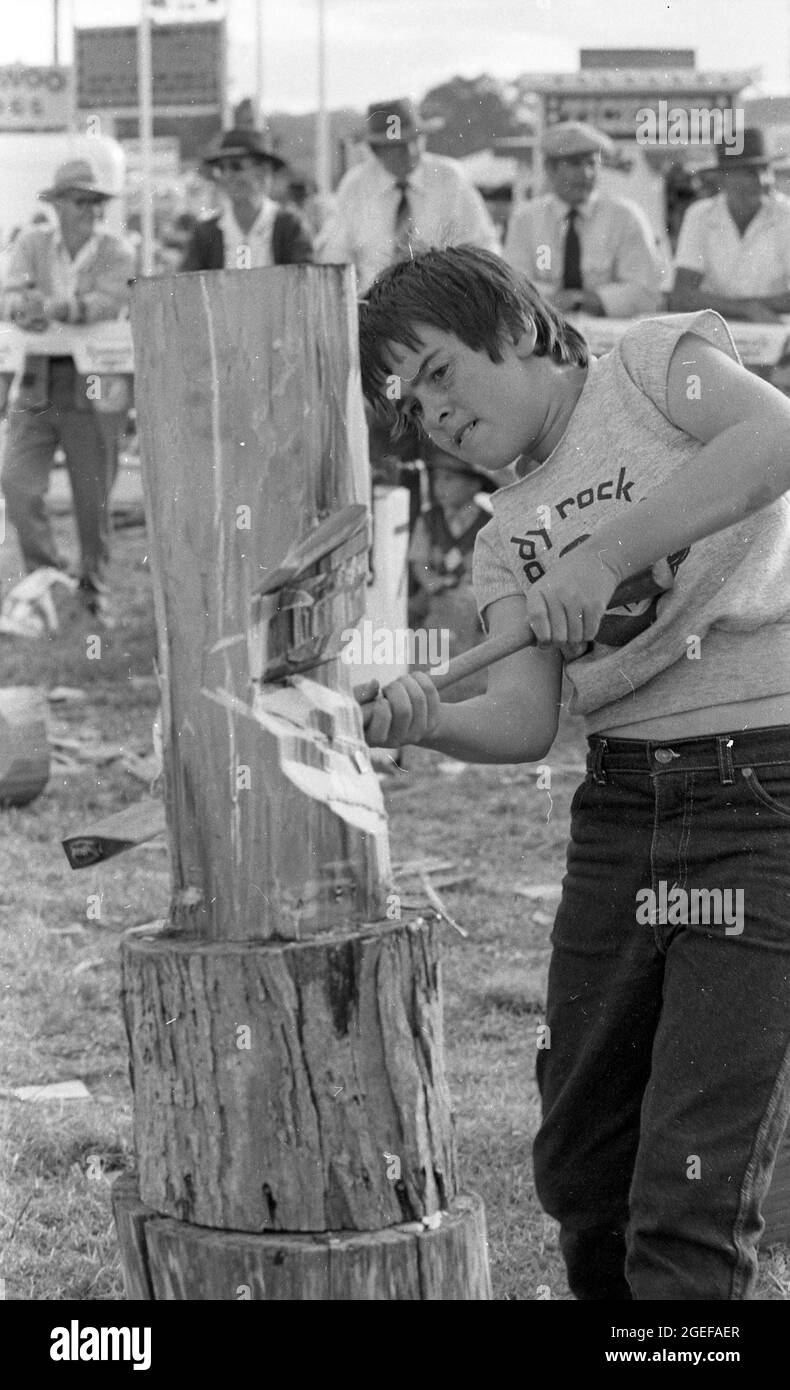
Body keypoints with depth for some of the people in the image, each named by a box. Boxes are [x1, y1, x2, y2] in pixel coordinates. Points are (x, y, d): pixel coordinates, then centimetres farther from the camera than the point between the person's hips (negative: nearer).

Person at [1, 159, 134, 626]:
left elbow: (108, 302, -18)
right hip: (38, 383, 2)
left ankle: (95, 591, 24)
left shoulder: (116, 252, -1)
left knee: (94, 498, 5)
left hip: (94, 389, -2)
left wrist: (55, 308, -35)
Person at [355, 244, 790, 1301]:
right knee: (581, 1171, 12)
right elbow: (525, 724, 2)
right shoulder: (507, 540, 18)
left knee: (691, 1204, -9)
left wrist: (610, 552, -26)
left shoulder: (656, 361, 2)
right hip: (622, 799, 7)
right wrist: (424, 724, -20)